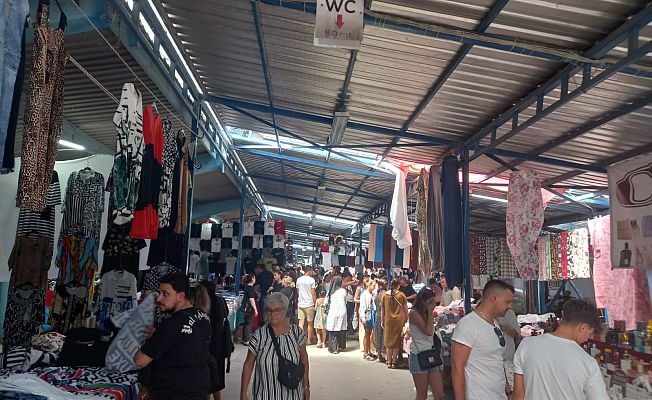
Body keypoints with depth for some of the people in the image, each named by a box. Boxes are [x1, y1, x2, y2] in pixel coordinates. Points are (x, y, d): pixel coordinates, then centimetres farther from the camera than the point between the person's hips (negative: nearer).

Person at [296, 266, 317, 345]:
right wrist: (315, 303, -2)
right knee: (310, 323, 8)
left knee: (301, 322, 6)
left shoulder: (298, 280, 5)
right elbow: (313, 293, -9)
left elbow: (298, 291, 12)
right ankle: (309, 340, 16)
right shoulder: (311, 280, -9)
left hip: (300, 303, 4)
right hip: (309, 304, -4)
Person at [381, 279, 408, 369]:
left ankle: (389, 362, 15)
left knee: (389, 341, 12)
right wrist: (406, 319, 12)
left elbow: (382, 309, 4)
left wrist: (382, 321, 13)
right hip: (399, 320, -1)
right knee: (397, 341, 8)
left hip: (388, 321, 1)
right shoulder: (401, 295, -4)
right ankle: (394, 362, 9)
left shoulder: (385, 295, -1)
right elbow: (405, 309, 1)